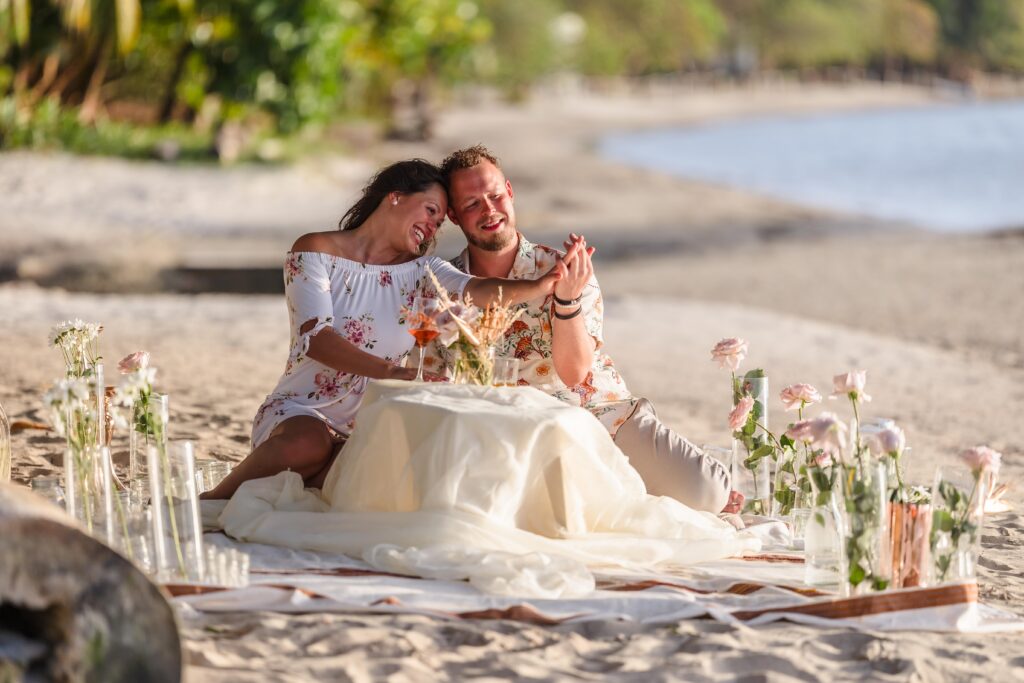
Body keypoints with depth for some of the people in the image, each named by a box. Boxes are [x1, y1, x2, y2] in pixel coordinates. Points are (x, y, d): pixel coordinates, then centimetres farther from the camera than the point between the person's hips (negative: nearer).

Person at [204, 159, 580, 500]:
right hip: (300, 413, -4)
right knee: (309, 442, -40)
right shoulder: (316, 251, -2)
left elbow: (476, 290, -12)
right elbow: (315, 338, -18)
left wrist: (542, 284, -34)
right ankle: (213, 501, -16)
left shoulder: (420, 271, 9)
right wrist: (388, 371, -34)